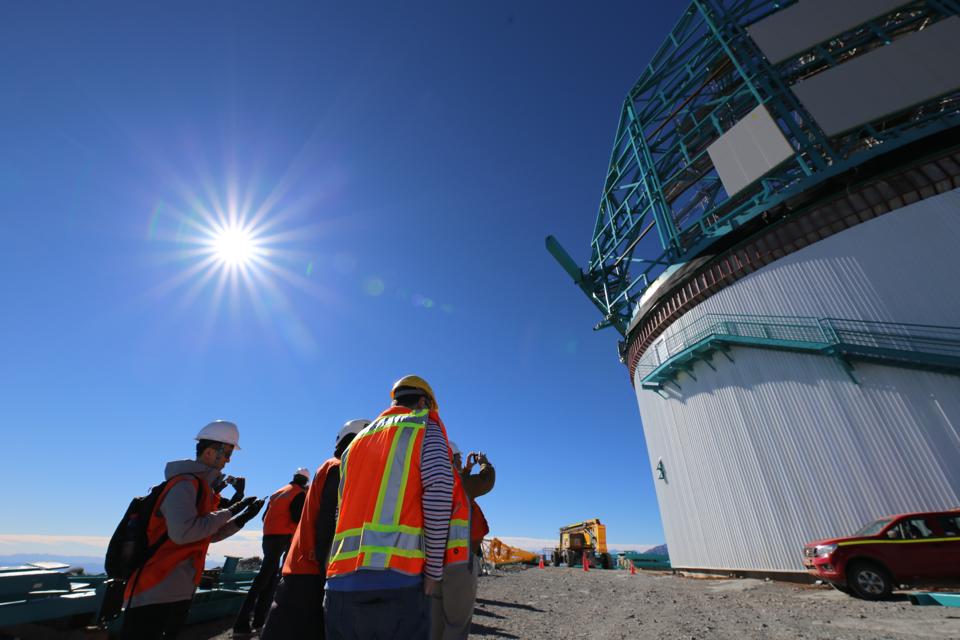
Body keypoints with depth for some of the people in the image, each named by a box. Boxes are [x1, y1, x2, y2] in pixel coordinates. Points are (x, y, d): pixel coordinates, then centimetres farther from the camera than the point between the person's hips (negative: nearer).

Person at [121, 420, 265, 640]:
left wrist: (243, 517, 4)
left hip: (180, 592, 10)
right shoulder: (185, 483, -20)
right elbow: (182, 532, -33)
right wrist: (229, 512, -23)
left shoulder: (203, 488, 12)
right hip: (154, 592, -10)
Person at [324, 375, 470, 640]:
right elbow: (439, 490, -12)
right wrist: (433, 569, -5)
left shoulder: (356, 441, 22)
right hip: (395, 577, -6)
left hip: (341, 579, 6)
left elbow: (343, 510, 19)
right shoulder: (425, 428, 3)